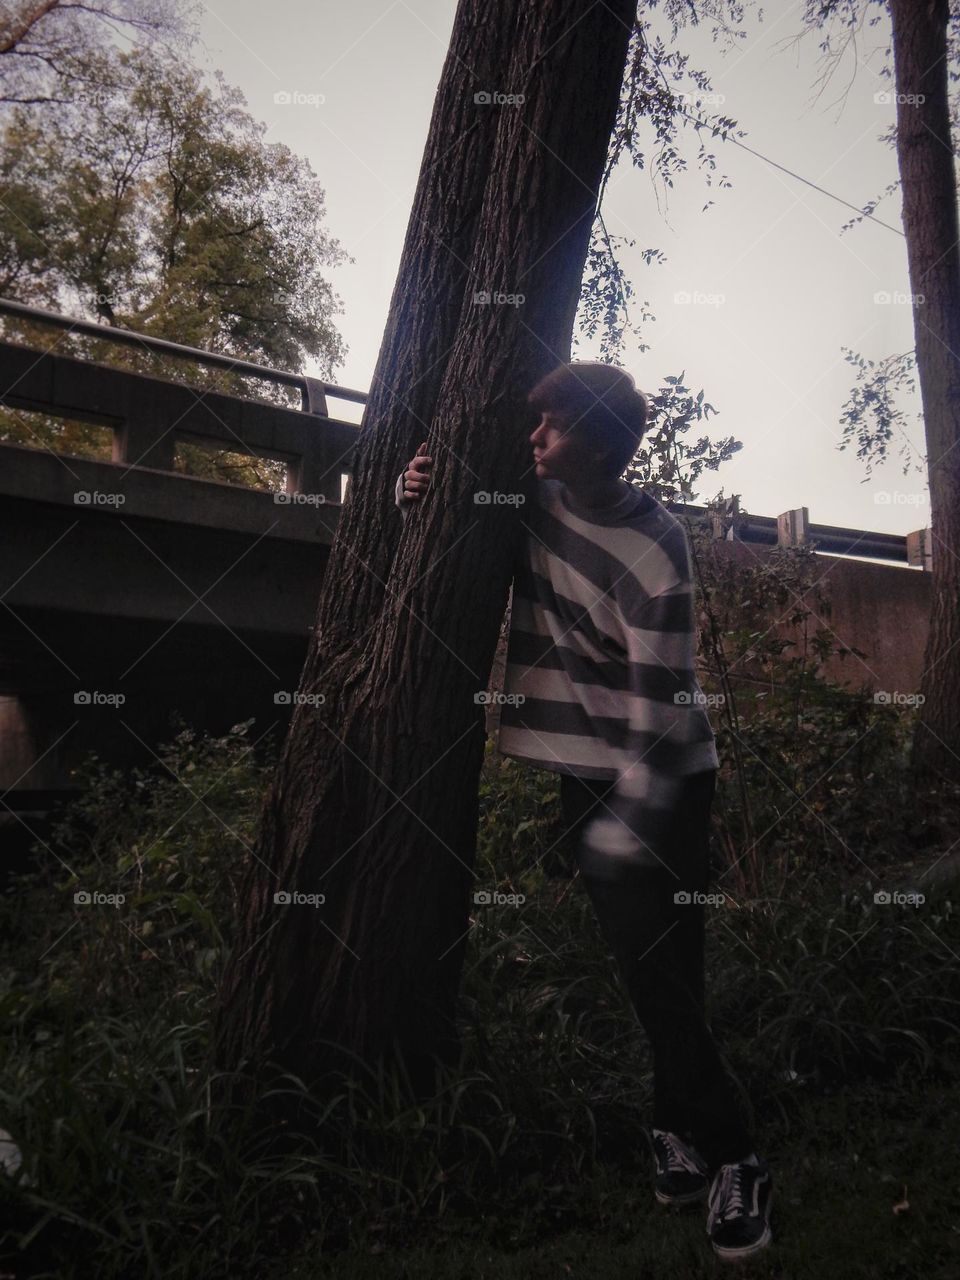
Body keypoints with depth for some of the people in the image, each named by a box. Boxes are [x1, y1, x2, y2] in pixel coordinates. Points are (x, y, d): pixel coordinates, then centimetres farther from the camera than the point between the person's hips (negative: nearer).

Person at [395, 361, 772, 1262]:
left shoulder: (654, 550, -19)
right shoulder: (534, 504, 1)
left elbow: (660, 704, -20)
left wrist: (627, 825, -20)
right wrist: (416, 497, -3)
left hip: (659, 779, -6)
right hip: (581, 770, 6)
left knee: (662, 966, -6)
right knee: (637, 962, 11)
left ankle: (727, 1157, 13)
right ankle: (690, 1136, 27)